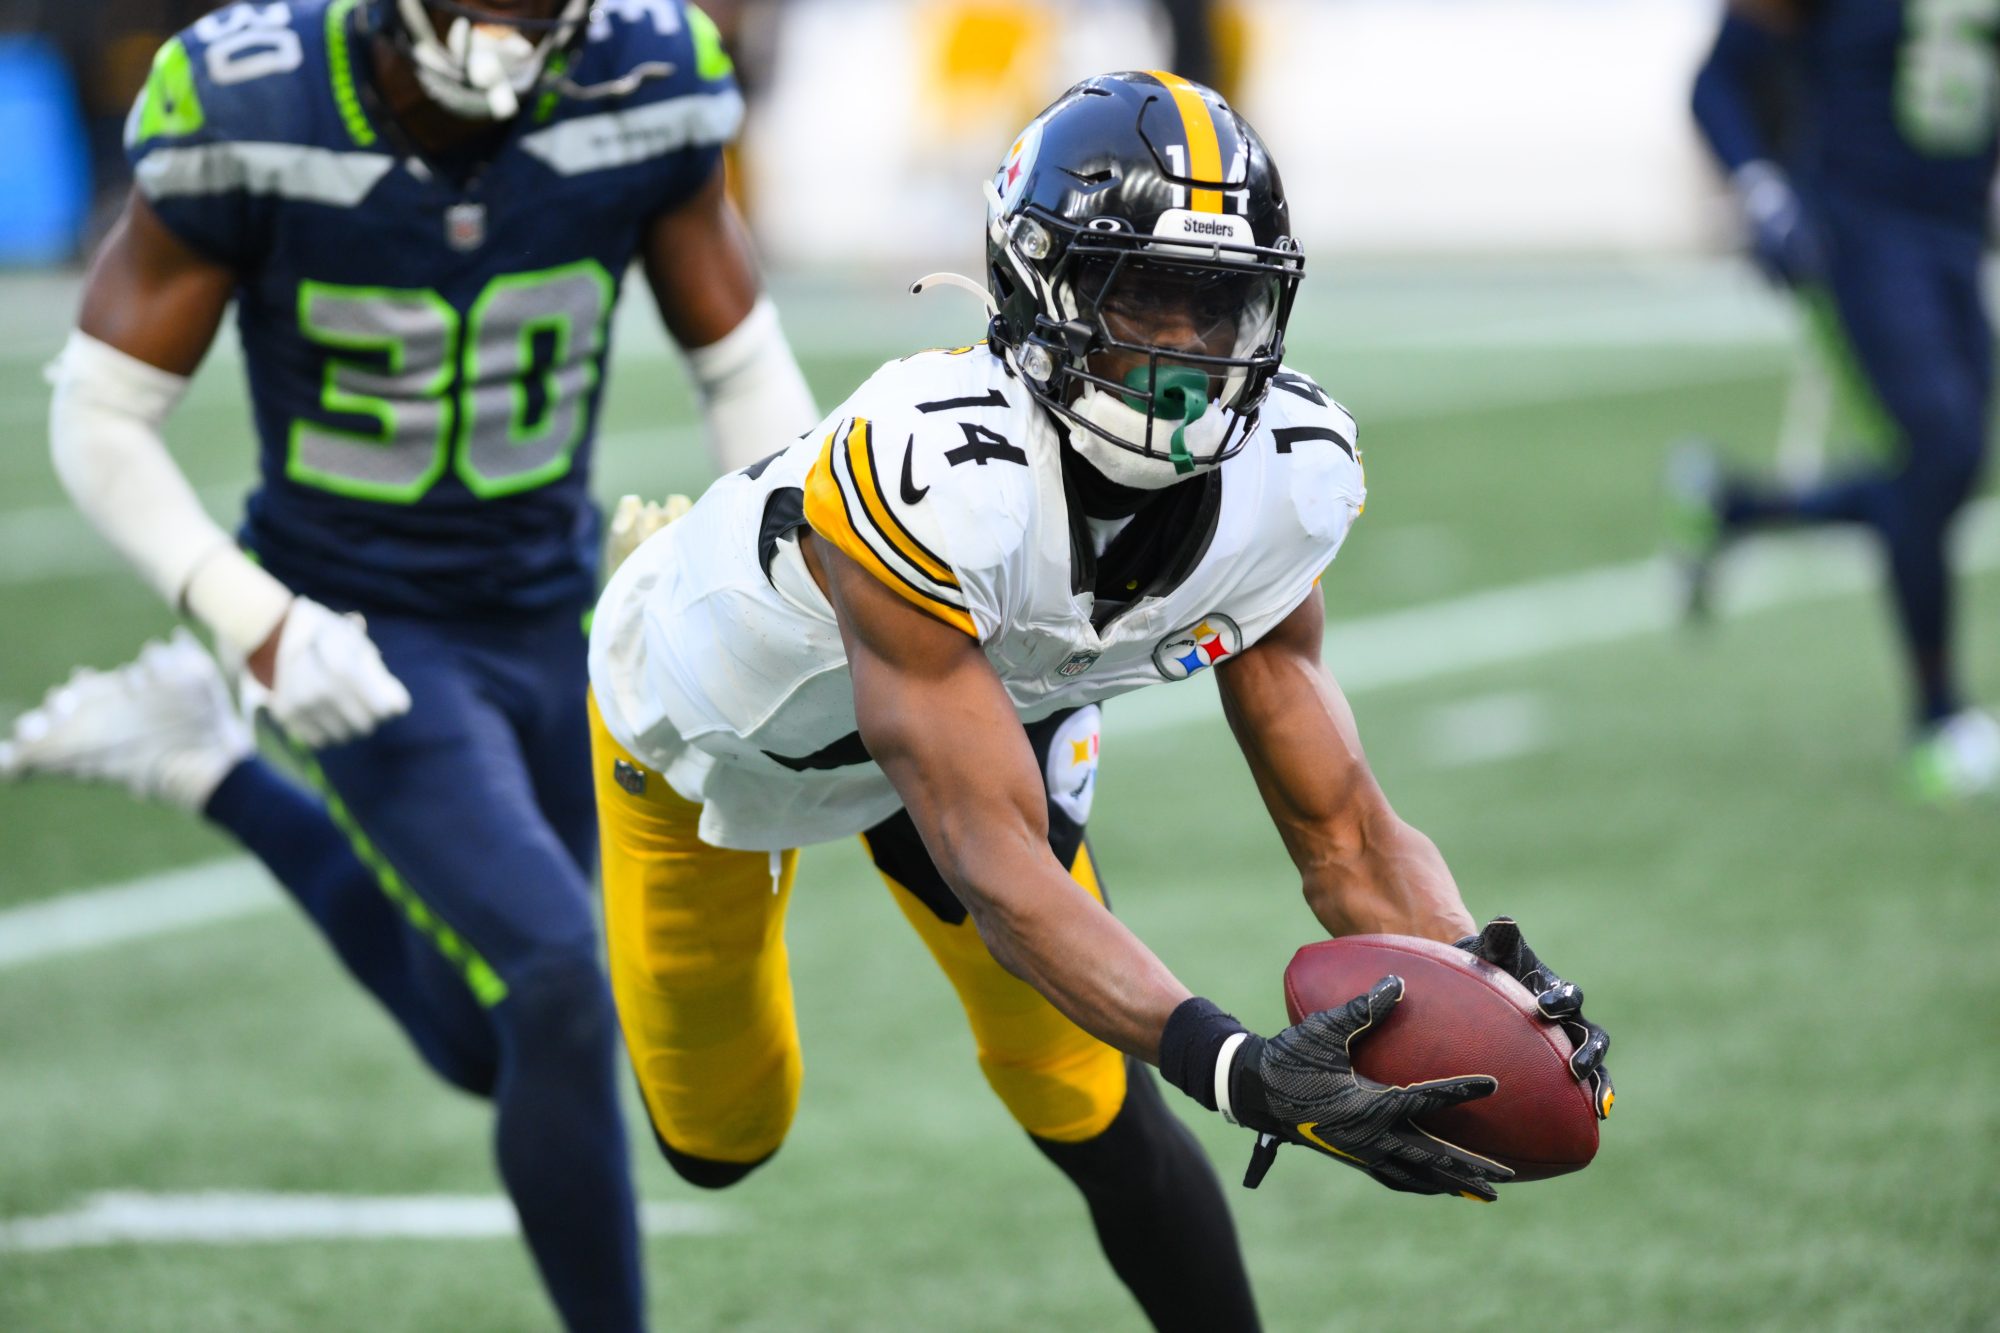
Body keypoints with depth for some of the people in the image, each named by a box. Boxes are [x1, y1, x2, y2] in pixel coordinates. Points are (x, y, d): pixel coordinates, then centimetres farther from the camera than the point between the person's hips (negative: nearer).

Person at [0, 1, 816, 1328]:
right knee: (563, 992, -23)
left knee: (486, 1045, 21)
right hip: (363, 642, -5)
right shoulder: (250, 121, -23)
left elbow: (745, 370, -1)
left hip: (550, 623, 5)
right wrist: (256, 625, -25)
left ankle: (203, 764, 39)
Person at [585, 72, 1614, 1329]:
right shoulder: (931, 475, -48)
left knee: (1096, 1113, -11)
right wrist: (1240, 1067, -62)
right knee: (723, 1141, 19)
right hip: (716, 731, -3)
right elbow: (999, 874, -50)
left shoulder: (1282, 483, -29)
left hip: (977, 704, 3)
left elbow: (1344, 828, -23)